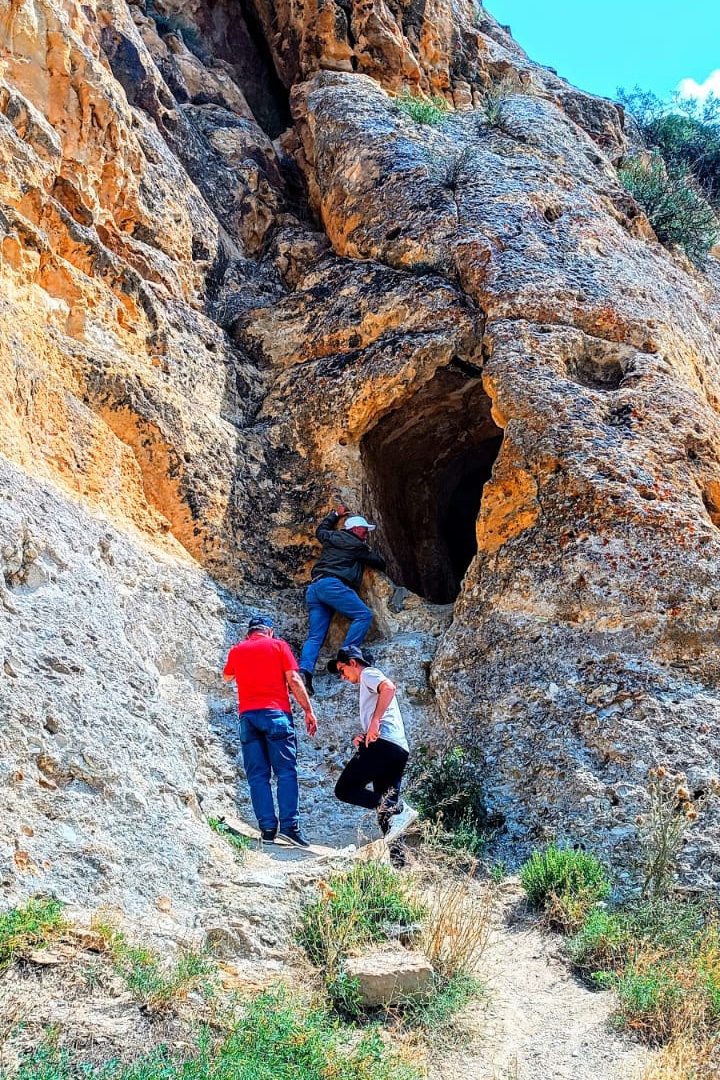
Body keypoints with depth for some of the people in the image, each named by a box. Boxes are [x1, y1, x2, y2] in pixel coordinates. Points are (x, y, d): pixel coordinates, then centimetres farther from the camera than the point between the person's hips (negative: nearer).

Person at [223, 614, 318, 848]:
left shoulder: (236, 650, 16)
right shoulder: (278, 645, 8)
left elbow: (227, 677, 35)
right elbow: (293, 680, 0)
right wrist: (308, 711, 3)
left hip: (248, 715, 3)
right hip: (276, 713, -3)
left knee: (257, 775, 4)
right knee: (286, 772, -2)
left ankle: (267, 828, -2)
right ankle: (289, 825, -13)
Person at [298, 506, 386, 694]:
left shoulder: (331, 537, 25)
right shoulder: (357, 546, 8)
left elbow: (321, 530, 50)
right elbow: (378, 562, 20)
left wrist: (335, 514, 60)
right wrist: (385, 564, 42)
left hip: (314, 588, 8)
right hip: (332, 584, -8)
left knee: (314, 637, 0)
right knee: (363, 615, -11)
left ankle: (304, 670, -22)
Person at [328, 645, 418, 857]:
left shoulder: (368, 673, 7)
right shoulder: (369, 687, 35)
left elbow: (389, 687, -17)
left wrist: (375, 721, -20)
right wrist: (363, 737, 18)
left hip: (383, 743, -10)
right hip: (400, 748, 10)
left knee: (345, 789, -11)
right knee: (385, 807, 7)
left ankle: (398, 810, -23)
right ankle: (397, 859, -4)